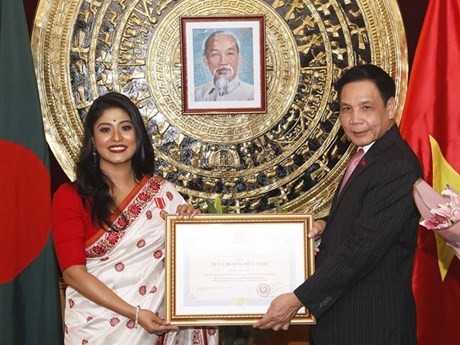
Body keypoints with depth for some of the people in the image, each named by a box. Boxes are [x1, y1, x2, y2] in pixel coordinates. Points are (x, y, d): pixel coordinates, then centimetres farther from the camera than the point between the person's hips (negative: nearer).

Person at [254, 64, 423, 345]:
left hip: (370, 322, -9)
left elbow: (362, 247, -24)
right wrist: (327, 225, -3)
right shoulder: (369, 154, 9)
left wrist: (298, 299, -21)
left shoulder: (397, 167, -22)